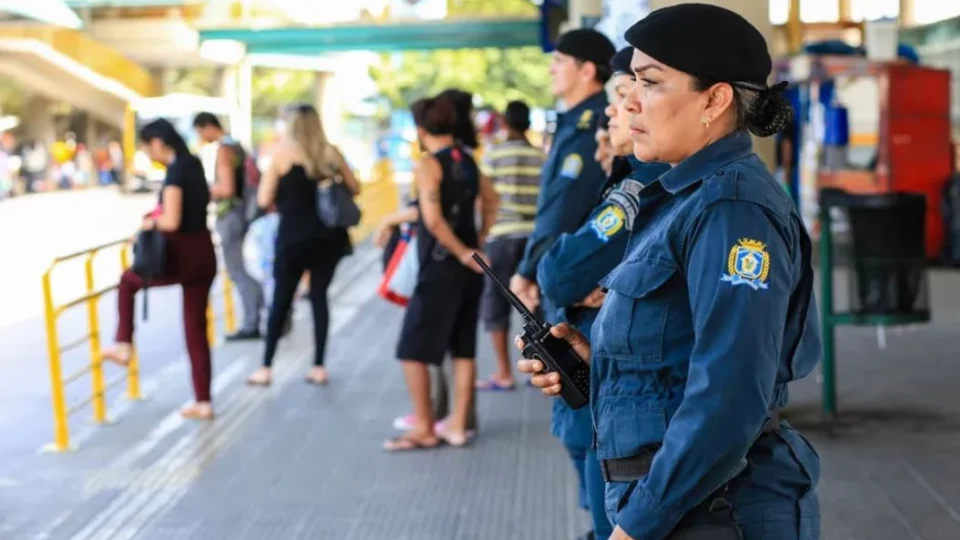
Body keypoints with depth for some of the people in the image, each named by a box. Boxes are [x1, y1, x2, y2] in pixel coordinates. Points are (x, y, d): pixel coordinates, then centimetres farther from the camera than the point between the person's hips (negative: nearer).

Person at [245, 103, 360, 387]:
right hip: (328, 235, 3)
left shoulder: (282, 153, -5)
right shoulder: (331, 153, 3)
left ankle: (266, 368, 8)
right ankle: (319, 367, 8)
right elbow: (354, 188, 10)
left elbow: (264, 200, -7)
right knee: (319, 296, 9)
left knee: (281, 300, 6)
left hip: (294, 236, -3)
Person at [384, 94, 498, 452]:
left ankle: (424, 430, 4)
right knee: (463, 348, 12)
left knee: (412, 350, 1)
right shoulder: (467, 161, 9)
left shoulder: (428, 164, -13)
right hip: (469, 267, 8)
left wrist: (463, 253, -13)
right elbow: (491, 200, 20)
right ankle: (458, 426, 17)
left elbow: (433, 220, -22)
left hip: (440, 266, -8)